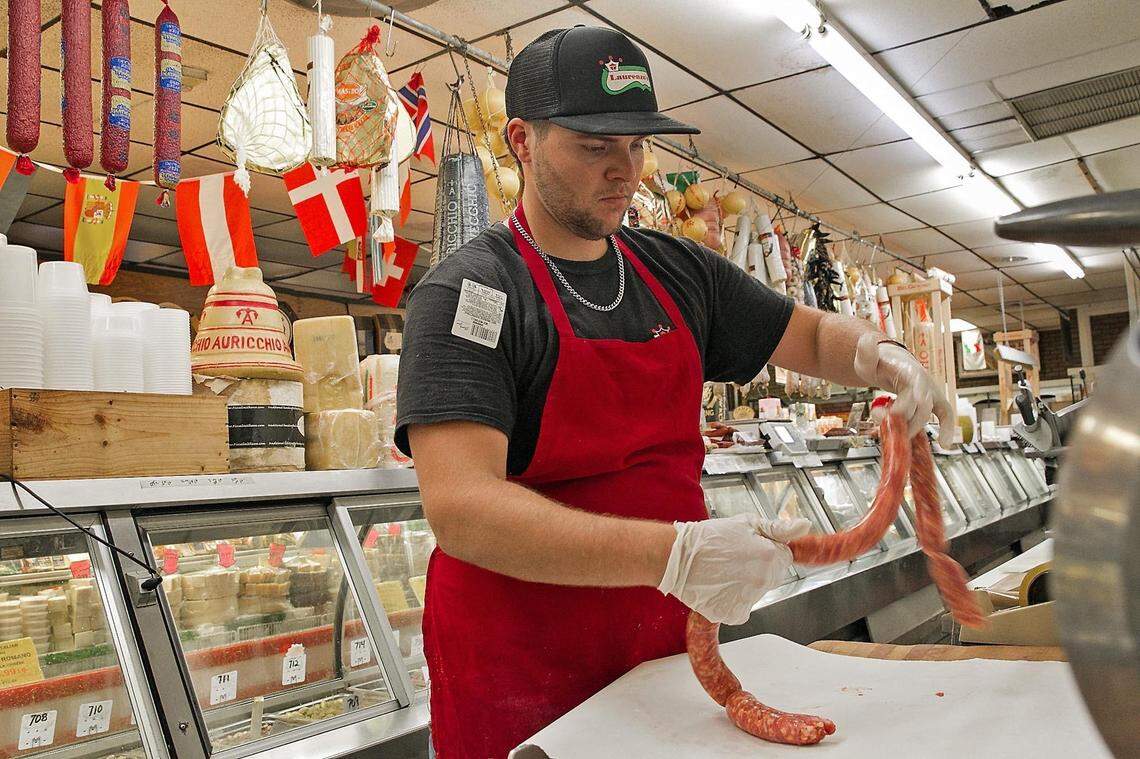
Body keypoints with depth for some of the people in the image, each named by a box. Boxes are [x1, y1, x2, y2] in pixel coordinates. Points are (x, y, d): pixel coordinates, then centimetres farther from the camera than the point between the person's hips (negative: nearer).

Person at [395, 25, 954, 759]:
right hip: (519, 671, -5)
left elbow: (811, 336, 16)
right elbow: (460, 506, -26)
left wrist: (878, 354, -7)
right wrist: (671, 553, -35)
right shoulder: (469, 290, -14)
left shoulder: (680, 272, 6)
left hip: (672, 644, 6)